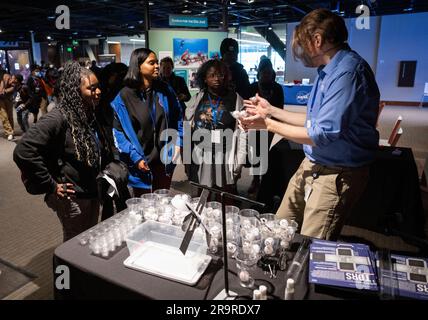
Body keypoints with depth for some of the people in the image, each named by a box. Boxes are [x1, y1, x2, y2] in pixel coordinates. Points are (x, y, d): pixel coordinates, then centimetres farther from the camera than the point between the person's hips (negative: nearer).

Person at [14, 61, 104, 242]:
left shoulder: (88, 116, 3)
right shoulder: (58, 118, -21)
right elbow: (23, 151, -28)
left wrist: (97, 182, 8)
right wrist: (51, 186, -21)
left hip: (91, 193, 8)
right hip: (72, 198, -7)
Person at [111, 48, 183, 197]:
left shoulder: (165, 90, 2)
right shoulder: (124, 96, -11)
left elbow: (177, 117, 12)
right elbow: (118, 131, -10)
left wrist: (177, 143, 2)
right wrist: (135, 157, -17)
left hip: (165, 160, 4)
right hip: (141, 163, -3)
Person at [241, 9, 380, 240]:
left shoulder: (348, 71, -21)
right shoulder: (329, 70, 11)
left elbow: (322, 135, -24)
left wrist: (268, 124, -14)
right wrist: (271, 111, 15)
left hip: (336, 176, -9)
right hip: (311, 166, 9)